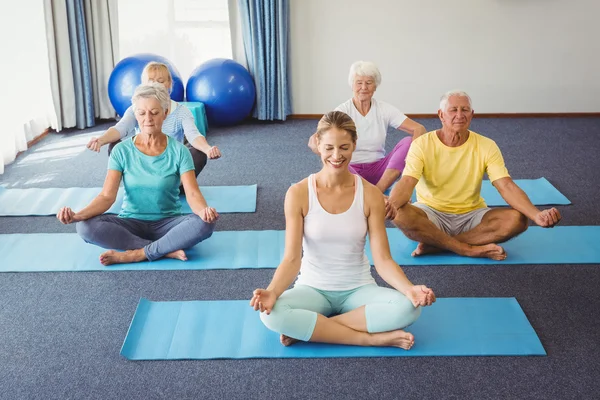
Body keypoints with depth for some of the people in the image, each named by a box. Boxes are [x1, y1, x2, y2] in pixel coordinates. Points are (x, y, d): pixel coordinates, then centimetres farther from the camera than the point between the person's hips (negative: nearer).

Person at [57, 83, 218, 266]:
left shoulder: (178, 151, -7)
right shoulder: (121, 151, -5)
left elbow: (193, 193, -17)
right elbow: (107, 196, -12)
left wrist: (204, 210, -41)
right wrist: (78, 215, -32)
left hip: (167, 223, -1)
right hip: (131, 223, 1)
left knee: (204, 224, -32)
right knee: (86, 227, -28)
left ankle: (135, 255, -26)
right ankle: (167, 250, -26)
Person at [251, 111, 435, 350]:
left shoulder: (370, 195, -7)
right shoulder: (298, 194, -10)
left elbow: (382, 259, -10)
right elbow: (292, 258, -14)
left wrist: (409, 289, -29)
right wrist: (272, 291, -33)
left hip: (359, 289, 1)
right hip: (313, 288, -1)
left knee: (408, 307, -29)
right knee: (271, 313, -33)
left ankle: (308, 329, -18)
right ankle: (371, 338, -21)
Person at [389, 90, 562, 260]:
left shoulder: (486, 146, -5)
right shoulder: (422, 144, -10)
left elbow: (507, 187, -14)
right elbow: (407, 183, -23)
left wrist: (537, 215, -33)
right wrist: (390, 204, -48)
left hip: (472, 215, 2)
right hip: (432, 213, -2)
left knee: (517, 219, -25)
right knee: (400, 214, -35)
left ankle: (435, 245, -24)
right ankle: (471, 249, -26)